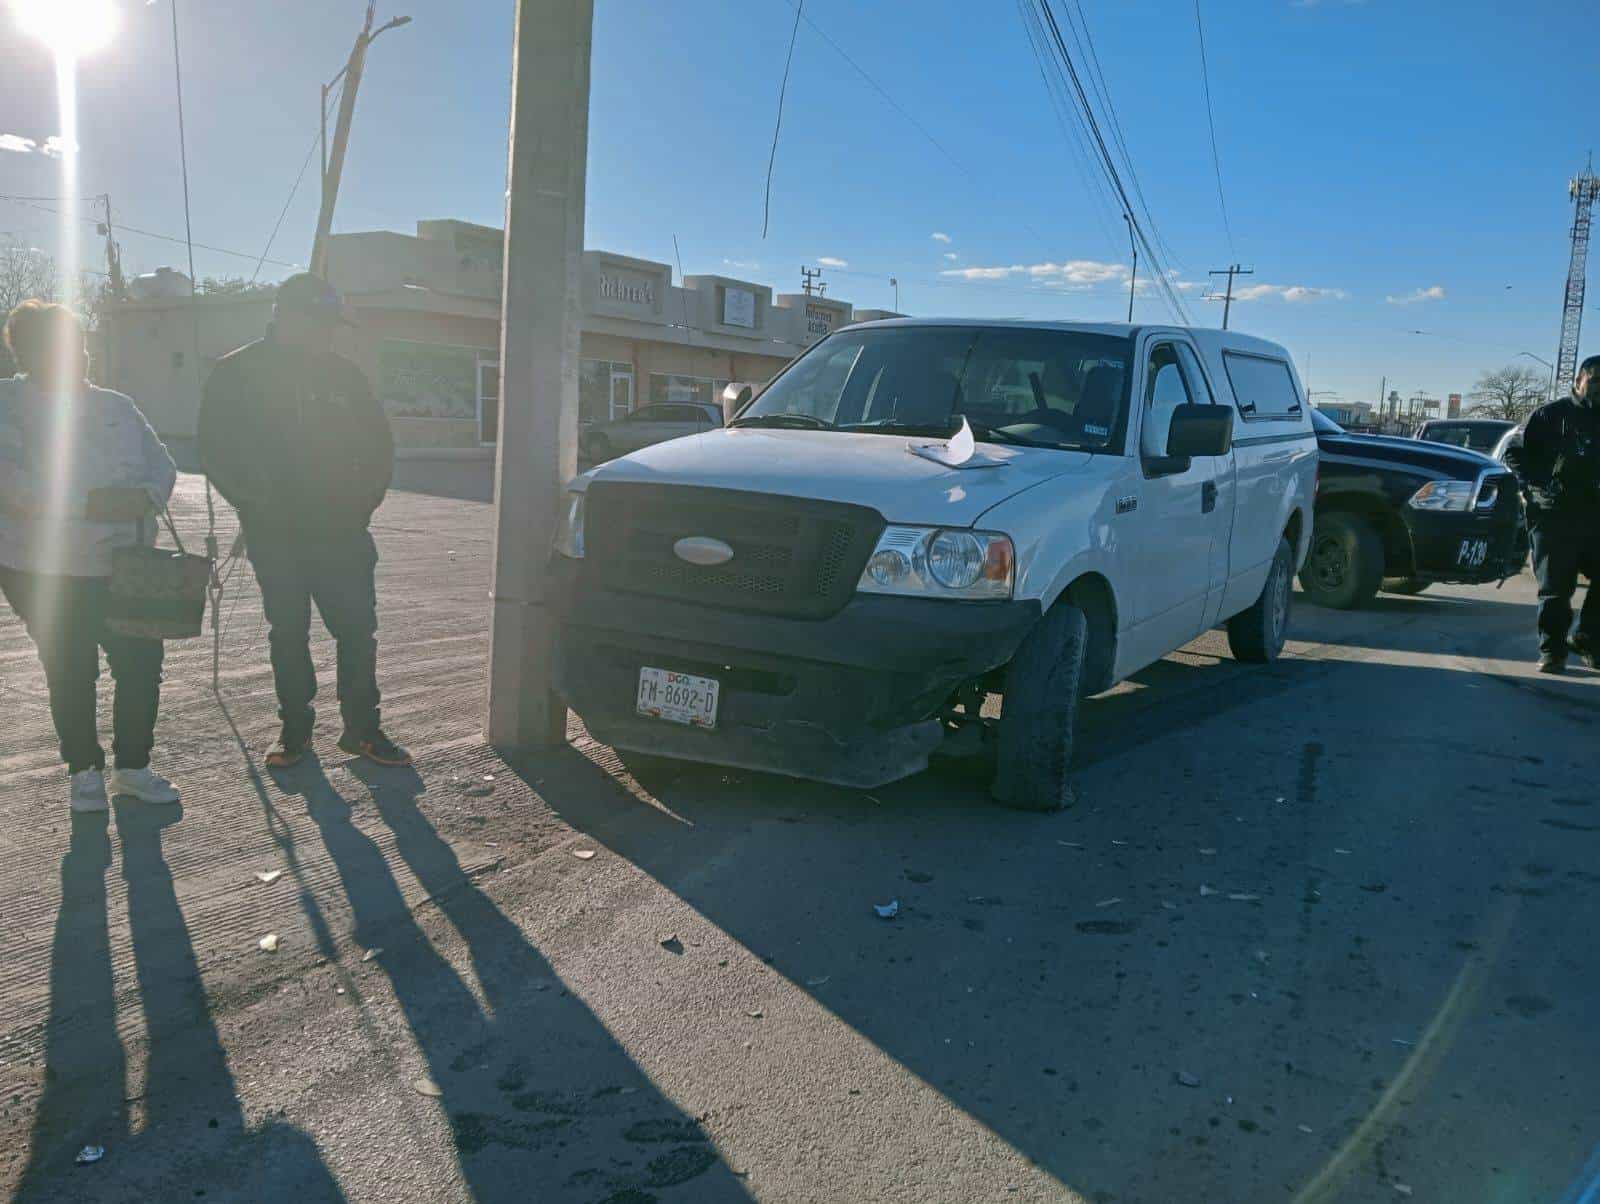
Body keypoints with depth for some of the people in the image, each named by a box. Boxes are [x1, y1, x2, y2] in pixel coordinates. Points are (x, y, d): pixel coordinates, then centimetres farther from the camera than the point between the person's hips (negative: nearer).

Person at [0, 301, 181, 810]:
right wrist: (89, 502, -26)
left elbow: (162, 465, 9)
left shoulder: (117, 406, 12)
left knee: (143, 665, 1)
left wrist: (145, 497, -14)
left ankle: (132, 765, 19)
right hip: (45, 573, -4)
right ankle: (84, 770, 23)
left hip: (127, 569, 4)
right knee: (71, 673, 5)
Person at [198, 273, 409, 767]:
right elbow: (218, 451, -2)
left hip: (341, 533, 2)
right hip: (274, 536, -2)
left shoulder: (343, 373, 7)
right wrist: (258, 503, -8)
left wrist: (365, 499, 5)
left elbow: (379, 440, 14)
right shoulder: (236, 374, -1)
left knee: (359, 628, -1)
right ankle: (295, 728, 22)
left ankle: (362, 727, 12)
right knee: (288, 634, 9)